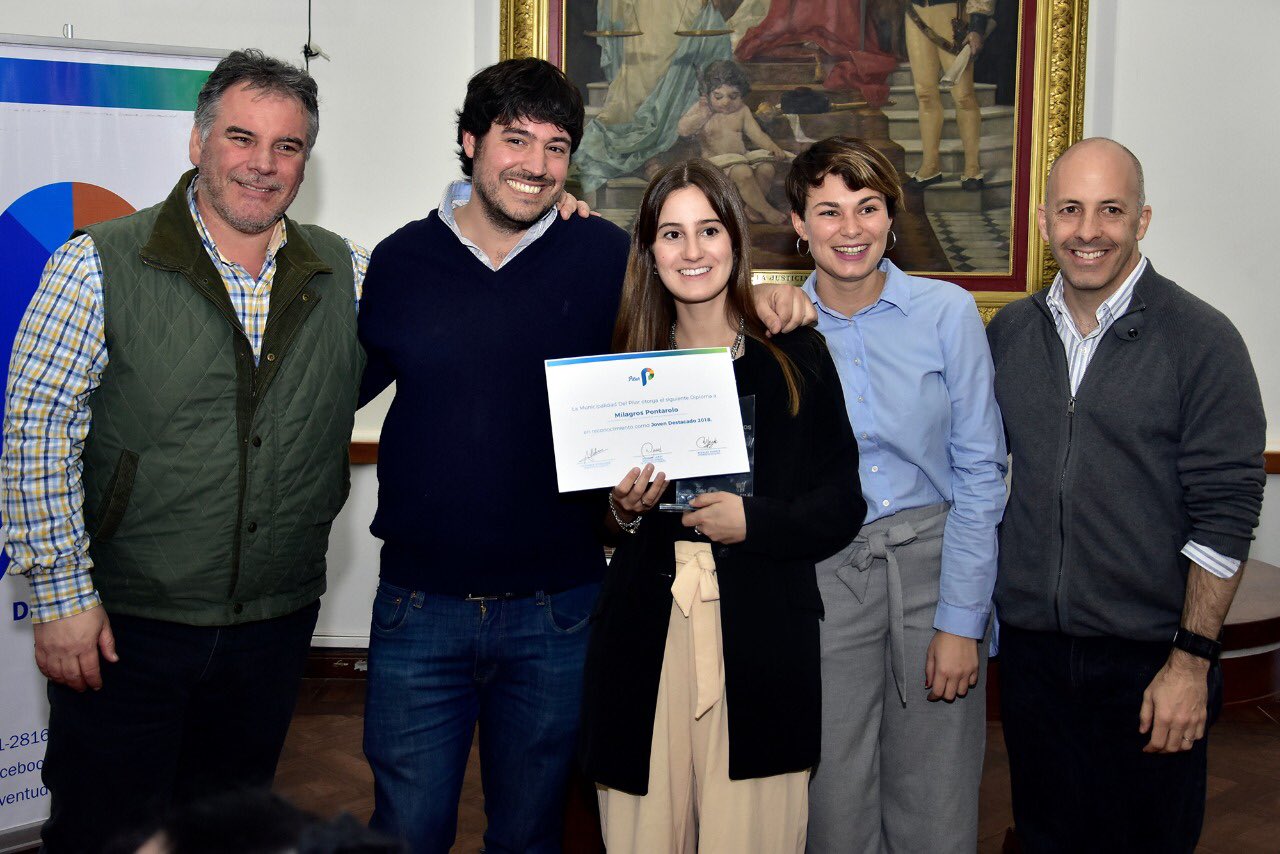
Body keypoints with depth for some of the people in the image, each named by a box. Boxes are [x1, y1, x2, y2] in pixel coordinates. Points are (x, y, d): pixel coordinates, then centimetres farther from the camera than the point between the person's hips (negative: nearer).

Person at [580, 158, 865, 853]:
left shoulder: (797, 357, 2)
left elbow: (841, 506, 1)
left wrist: (752, 521, -14)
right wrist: (623, 510, -6)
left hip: (761, 641, -2)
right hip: (646, 633, 2)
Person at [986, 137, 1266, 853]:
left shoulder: (1202, 339, -8)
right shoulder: (1010, 332, 5)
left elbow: (1225, 512, -11)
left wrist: (1192, 659, -13)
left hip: (1149, 657, -3)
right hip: (1030, 644, 4)